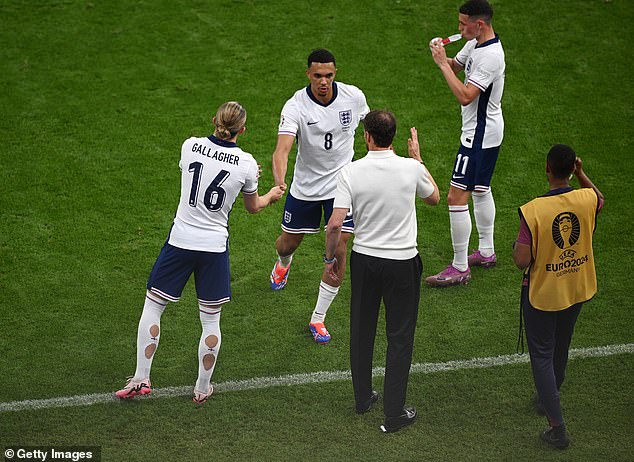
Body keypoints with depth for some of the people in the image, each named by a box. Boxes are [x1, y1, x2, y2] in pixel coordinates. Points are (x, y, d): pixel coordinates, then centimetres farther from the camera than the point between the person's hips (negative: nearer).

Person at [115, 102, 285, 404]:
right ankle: (203, 388, 22)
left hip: (180, 240, 0)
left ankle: (141, 379, 13)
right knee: (211, 320, 13)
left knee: (152, 307, 14)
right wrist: (272, 195, 32)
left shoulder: (190, 146, -5)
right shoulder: (246, 164, -7)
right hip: (215, 247, 0)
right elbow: (253, 207, 9)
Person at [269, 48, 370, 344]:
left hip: (342, 185, 0)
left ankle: (318, 319, 5)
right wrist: (279, 181, -53)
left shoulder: (354, 97, -13)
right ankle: (283, 264, 59)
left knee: (338, 252, -9)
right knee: (289, 242, 18)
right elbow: (282, 148, -35)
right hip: (304, 186, 0)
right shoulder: (295, 106, -22)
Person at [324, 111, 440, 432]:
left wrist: (331, 258, 2)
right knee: (400, 339, 7)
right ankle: (393, 414, 10)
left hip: (364, 260, 1)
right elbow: (434, 198, 10)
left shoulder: (351, 172, -13)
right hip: (403, 263, -1)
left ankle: (363, 398, 33)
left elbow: (335, 224, -15)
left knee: (361, 331, 19)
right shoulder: (411, 169, -12)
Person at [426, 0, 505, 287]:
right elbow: (456, 67, 19)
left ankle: (459, 269, -4)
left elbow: (464, 96, -31)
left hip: (480, 134, -11)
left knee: (456, 197, -10)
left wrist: (443, 64, -25)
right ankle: (486, 252, 38)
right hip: (486, 132, 11)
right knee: (480, 190, 23)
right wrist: (442, 56, -4)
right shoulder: (475, 43, 4)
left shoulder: (490, 56, -27)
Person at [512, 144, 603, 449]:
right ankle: (549, 398, 50)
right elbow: (599, 199, 13)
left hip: (542, 294, -5)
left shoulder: (532, 211, -27)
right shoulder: (587, 199, -15)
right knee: (560, 348, 26)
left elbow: (522, 261, -23)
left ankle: (557, 427, 2)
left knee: (542, 355, 7)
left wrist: (516, 245, -3)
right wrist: (580, 174, 11)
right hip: (577, 289, 5)